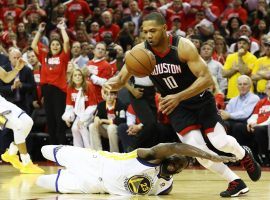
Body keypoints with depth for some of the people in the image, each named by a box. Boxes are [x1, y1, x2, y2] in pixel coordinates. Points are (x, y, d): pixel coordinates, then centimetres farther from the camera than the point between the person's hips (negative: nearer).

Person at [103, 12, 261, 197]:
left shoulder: (183, 47, -26)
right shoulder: (140, 51, -16)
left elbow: (207, 79, -29)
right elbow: (120, 79, -10)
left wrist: (179, 97, -40)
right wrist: (110, 84, -36)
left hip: (201, 99, -3)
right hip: (177, 107, 3)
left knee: (220, 142, -12)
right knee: (198, 150, -12)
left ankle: (244, 155, 26)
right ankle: (236, 183, 6)